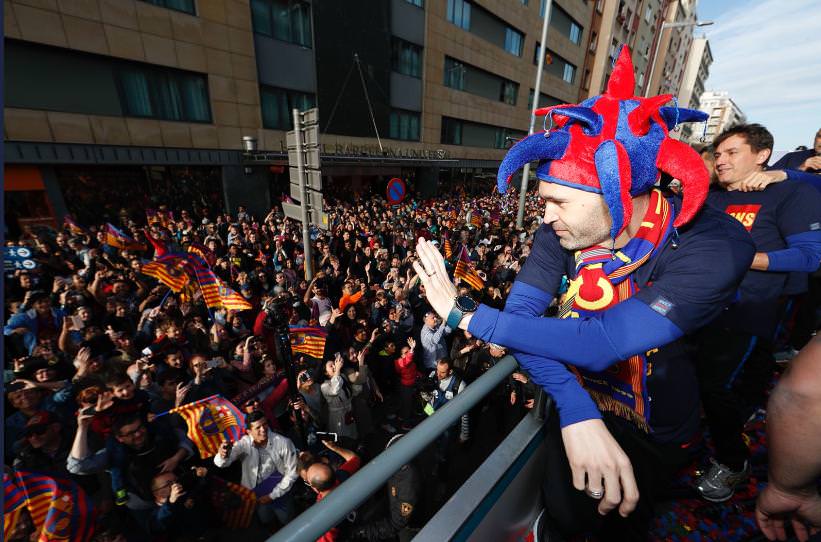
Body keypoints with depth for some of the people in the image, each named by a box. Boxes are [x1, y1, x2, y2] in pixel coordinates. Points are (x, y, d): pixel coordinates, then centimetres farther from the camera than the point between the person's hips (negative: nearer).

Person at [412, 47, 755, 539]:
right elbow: (521, 312, -23)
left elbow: (599, 345, -40)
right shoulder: (564, 229, -18)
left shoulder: (714, 248, -31)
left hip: (653, 429, -2)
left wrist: (464, 314, -37)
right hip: (581, 405, 3)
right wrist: (576, 410, -36)